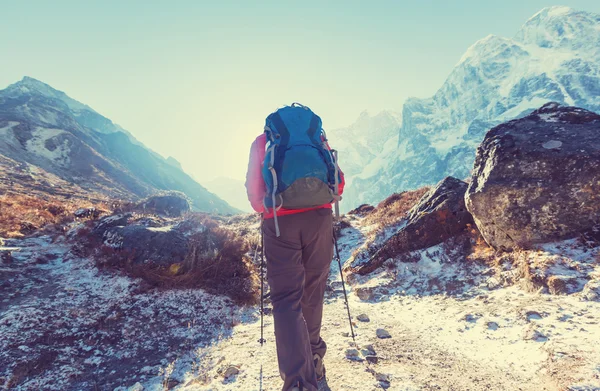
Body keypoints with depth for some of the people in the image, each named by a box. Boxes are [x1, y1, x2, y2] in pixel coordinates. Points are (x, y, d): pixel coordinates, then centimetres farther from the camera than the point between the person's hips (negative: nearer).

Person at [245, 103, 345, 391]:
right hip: (319, 218, 2)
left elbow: (254, 190, 7)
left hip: (280, 222, -2)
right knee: (313, 291, 18)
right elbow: (338, 183, 13)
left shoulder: (262, 141, 15)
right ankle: (313, 357, 36)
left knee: (286, 299, 2)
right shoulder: (318, 136, 19)